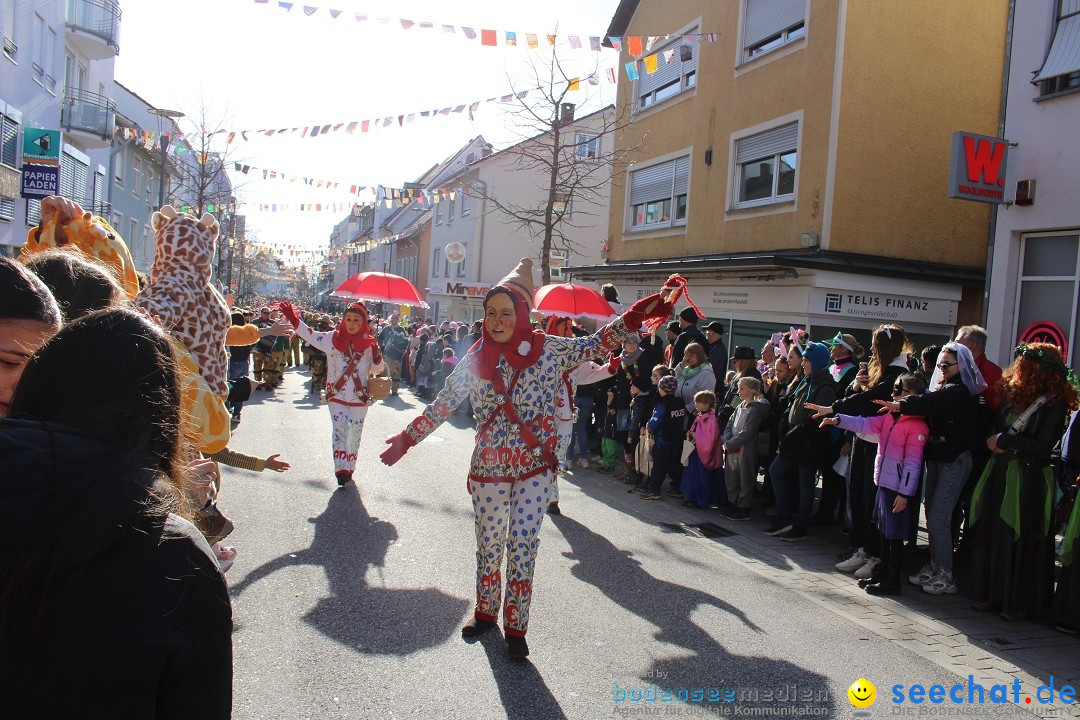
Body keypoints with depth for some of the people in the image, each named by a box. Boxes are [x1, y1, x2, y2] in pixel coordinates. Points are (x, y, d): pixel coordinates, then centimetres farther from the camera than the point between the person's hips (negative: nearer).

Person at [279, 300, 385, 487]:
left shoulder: (369, 343, -1)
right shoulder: (332, 339, -2)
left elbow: (377, 369, 4)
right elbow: (309, 335, -7)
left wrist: (377, 355, -17)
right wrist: (293, 319, -20)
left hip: (360, 398, 1)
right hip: (337, 396, -1)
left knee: (354, 434, 9)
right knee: (340, 431, -10)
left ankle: (349, 468, 24)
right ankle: (341, 471, -11)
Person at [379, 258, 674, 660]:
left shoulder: (548, 350, -4)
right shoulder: (475, 360, 0)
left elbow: (594, 346, -3)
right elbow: (442, 405, 7)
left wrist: (632, 318, -14)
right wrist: (407, 438, 9)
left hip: (535, 466, -2)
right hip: (489, 466, 2)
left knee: (523, 545, -1)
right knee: (489, 543, 13)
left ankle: (516, 627, 15)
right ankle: (486, 613, 34)